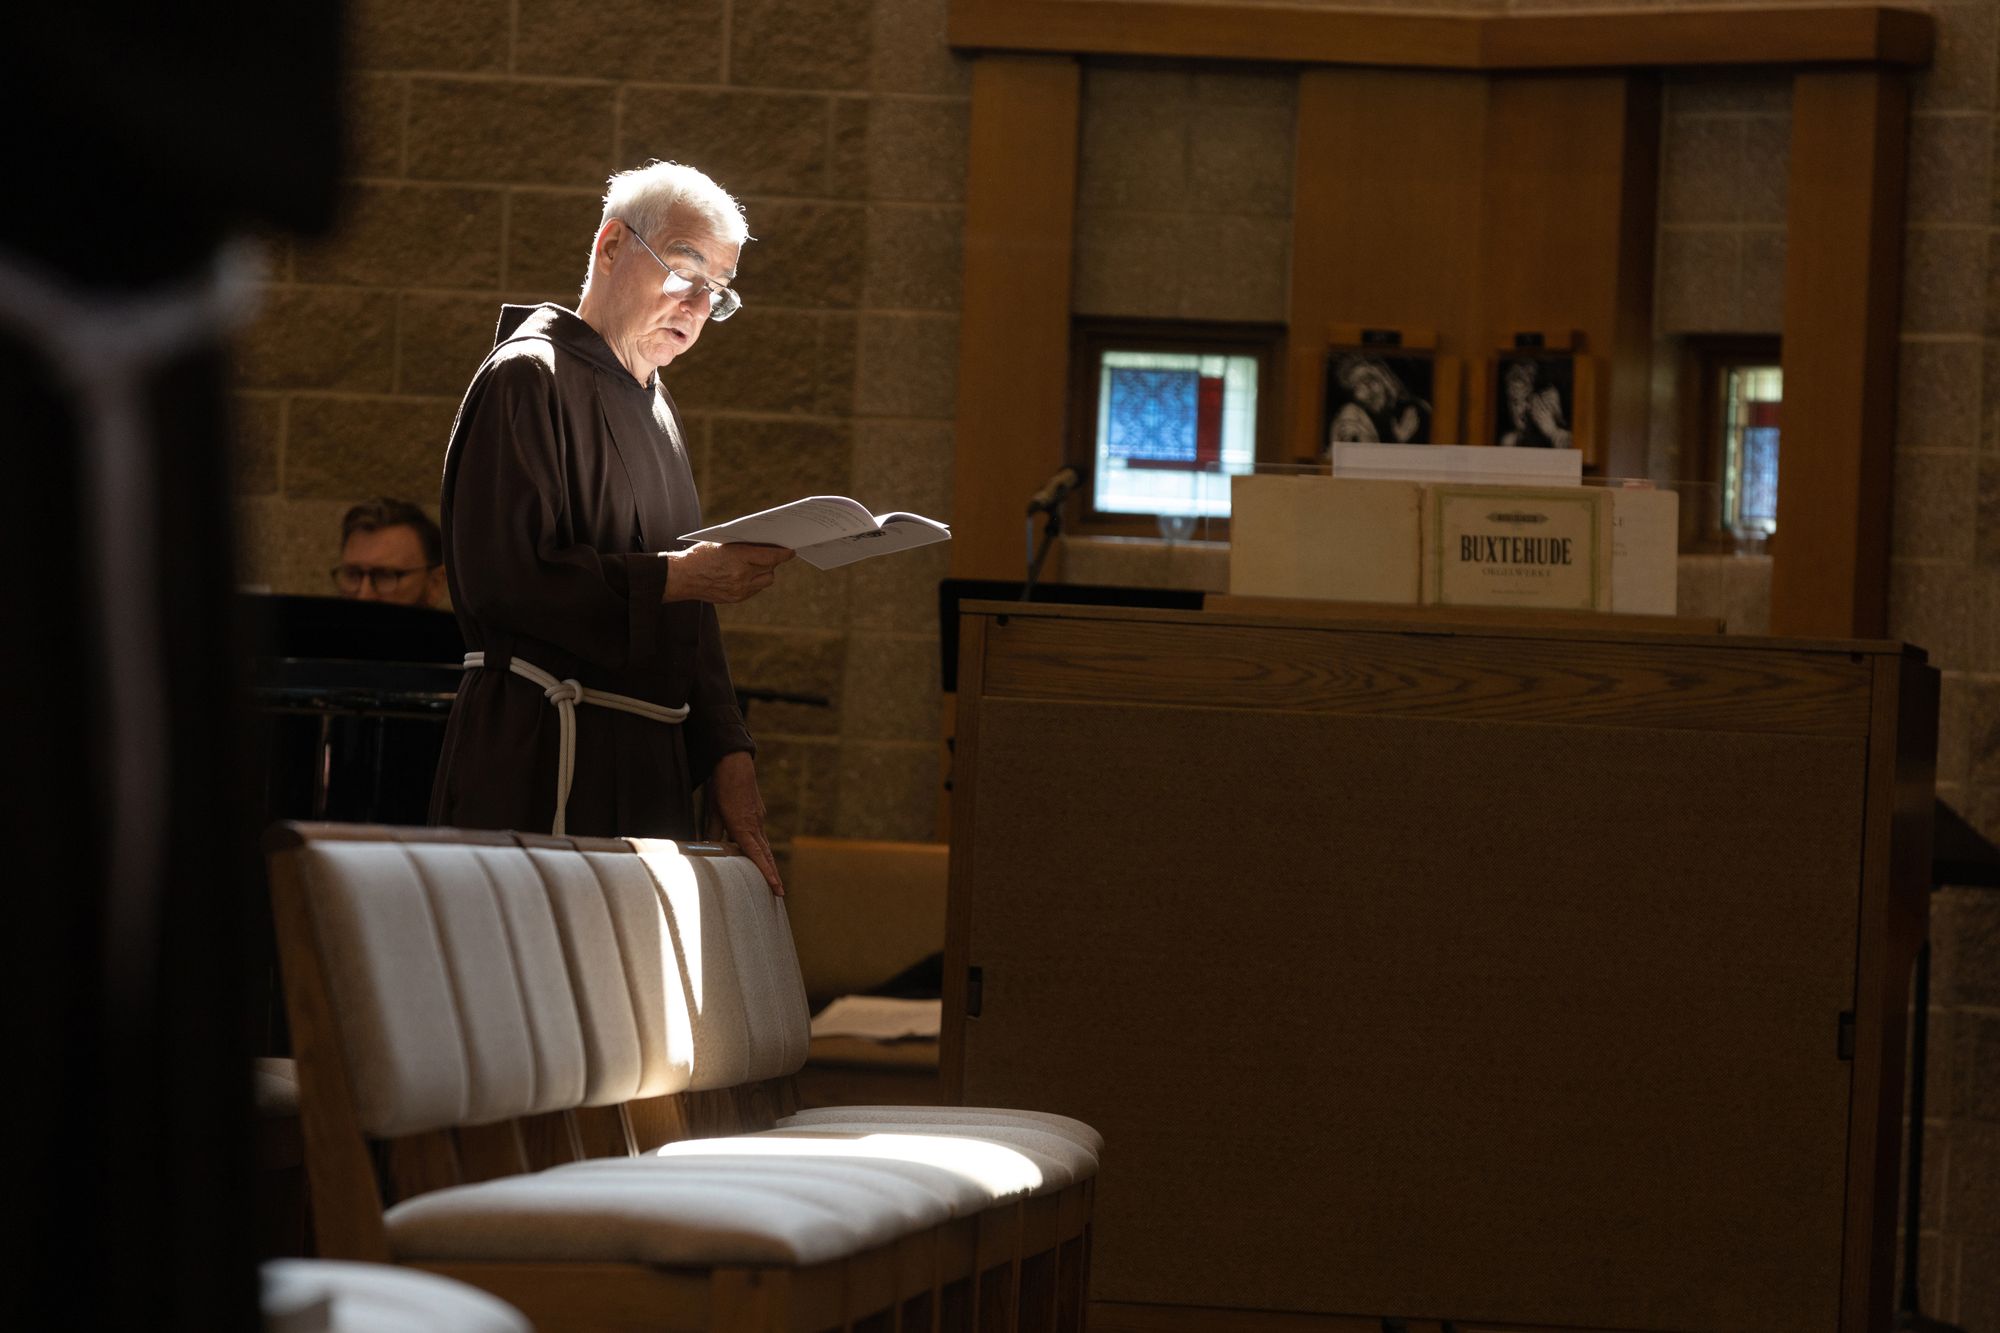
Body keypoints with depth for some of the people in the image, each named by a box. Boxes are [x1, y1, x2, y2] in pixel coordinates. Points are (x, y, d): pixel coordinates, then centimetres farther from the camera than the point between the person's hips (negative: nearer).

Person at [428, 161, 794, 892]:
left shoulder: (653, 404, 21)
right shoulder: (529, 378, -7)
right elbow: (500, 577, -19)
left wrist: (725, 756, 10)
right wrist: (671, 577, -21)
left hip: (650, 767, 9)